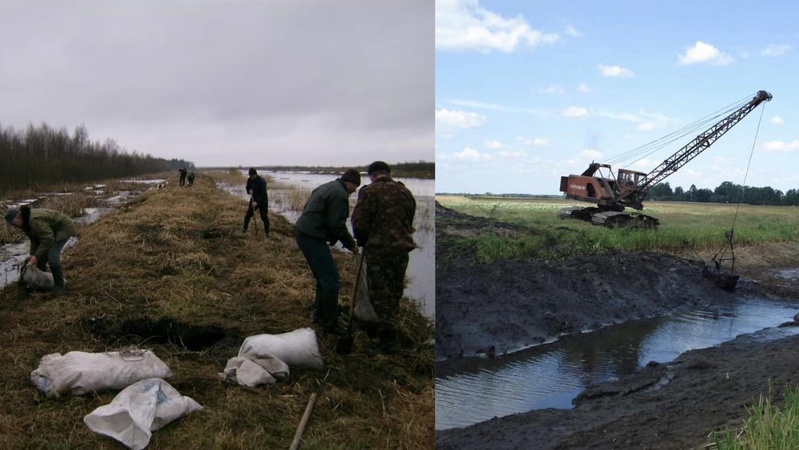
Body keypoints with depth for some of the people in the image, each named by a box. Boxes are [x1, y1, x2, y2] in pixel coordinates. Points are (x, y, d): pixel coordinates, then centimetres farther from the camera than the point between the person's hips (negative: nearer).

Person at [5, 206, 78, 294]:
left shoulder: (34, 220, -32)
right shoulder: (26, 221, -1)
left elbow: (48, 239, -32)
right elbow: (34, 239, 6)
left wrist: (37, 256, -28)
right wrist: (32, 255, -4)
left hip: (63, 228, -10)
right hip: (52, 230, 10)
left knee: (52, 255, -19)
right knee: (41, 255, 6)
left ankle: (59, 286, -8)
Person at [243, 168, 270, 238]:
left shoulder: (261, 181, -26)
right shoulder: (249, 180, -6)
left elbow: (263, 194, -28)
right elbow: (247, 187, 9)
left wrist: (257, 202, -36)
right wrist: (249, 190, -17)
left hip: (262, 200, -5)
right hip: (253, 199, 5)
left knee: (264, 217, -2)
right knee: (248, 214, 4)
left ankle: (267, 232, 9)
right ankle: (245, 228, 22)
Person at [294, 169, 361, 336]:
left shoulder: (326, 187, 19)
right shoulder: (340, 195, -13)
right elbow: (337, 225, -17)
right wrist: (350, 244, -3)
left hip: (302, 233, 11)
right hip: (312, 238, -11)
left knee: (323, 276, 21)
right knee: (331, 278, -7)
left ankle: (321, 312, 31)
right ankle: (330, 323, -3)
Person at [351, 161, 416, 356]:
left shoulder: (369, 192, -9)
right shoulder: (405, 192, 10)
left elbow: (359, 222, -13)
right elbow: (409, 221, 13)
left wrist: (361, 241, 4)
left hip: (379, 249, -6)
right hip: (402, 248, 6)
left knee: (381, 293, -2)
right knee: (395, 292, 18)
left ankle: (388, 339, -5)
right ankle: (389, 329, 29)